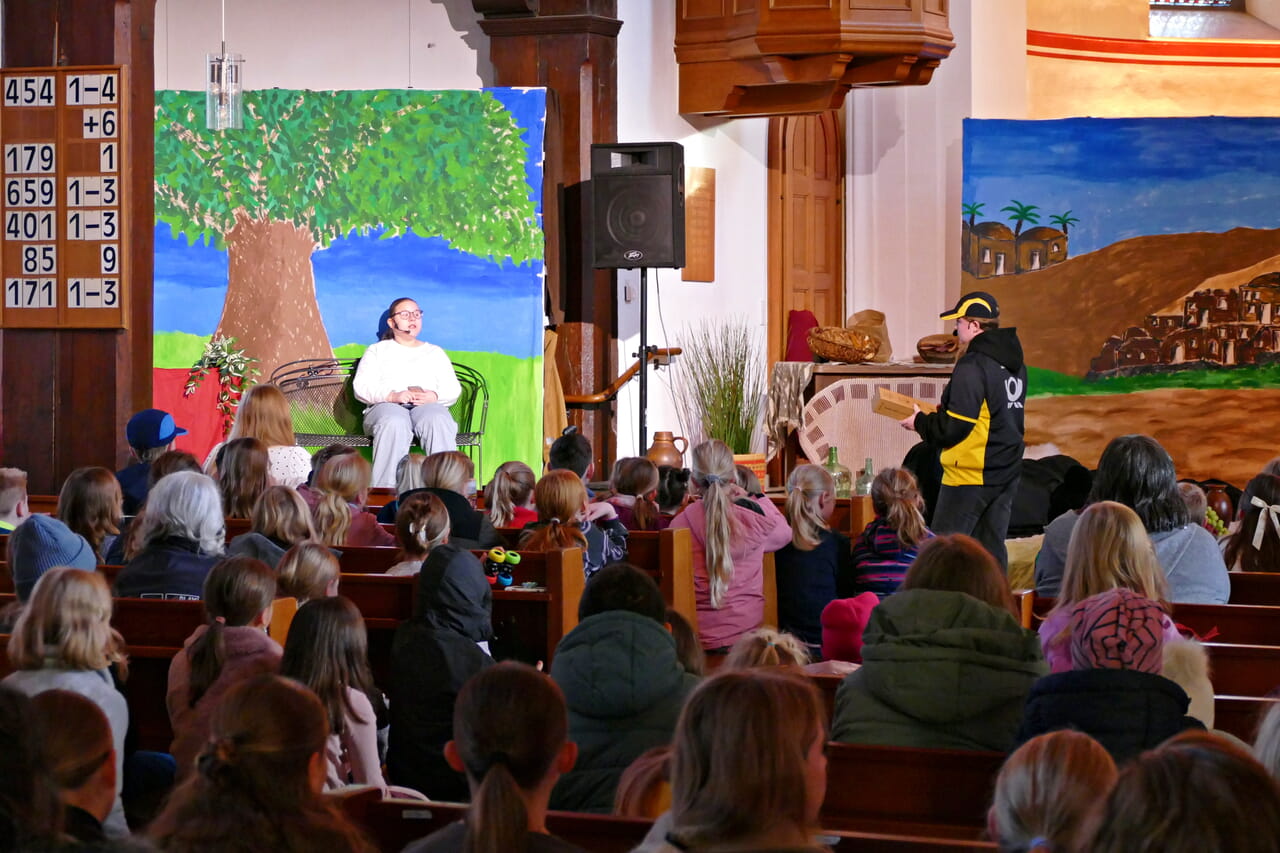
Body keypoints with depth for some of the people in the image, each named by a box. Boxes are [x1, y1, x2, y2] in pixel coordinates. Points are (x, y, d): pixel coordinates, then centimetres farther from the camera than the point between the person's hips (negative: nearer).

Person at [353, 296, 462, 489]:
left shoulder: (435, 352, 29)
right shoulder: (377, 350, 23)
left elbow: (453, 389, 17)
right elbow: (361, 388, 7)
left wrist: (434, 396, -8)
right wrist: (392, 395, -12)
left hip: (428, 406, 2)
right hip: (386, 406, -2)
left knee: (439, 422, -37)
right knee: (394, 424, -40)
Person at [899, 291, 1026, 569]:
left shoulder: (972, 365, -17)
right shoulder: (1015, 362, 10)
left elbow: (954, 426, -20)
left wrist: (920, 422, -3)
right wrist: (944, 412, 17)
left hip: (970, 476, -8)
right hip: (1007, 473, 8)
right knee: (992, 549, 12)